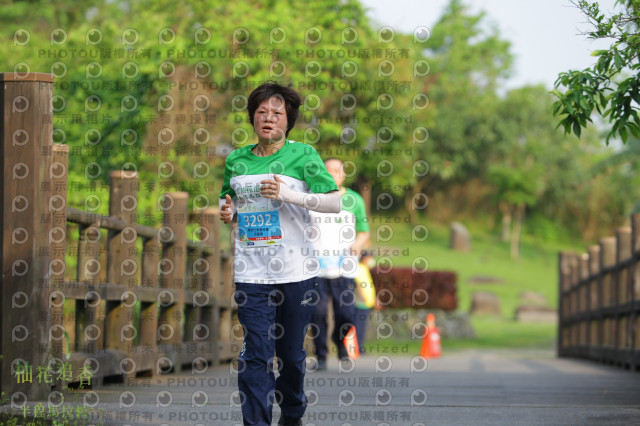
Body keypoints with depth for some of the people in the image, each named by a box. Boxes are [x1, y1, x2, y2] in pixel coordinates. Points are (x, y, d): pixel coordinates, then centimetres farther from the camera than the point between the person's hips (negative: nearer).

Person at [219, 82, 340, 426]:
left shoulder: (302, 155, -1)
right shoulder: (236, 161, 9)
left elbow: (334, 203, -5)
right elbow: (228, 201, 24)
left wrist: (289, 195, -16)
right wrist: (227, 211, 0)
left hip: (297, 272, -1)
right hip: (251, 273, 1)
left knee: (292, 352, 10)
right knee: (256, 355, -7)